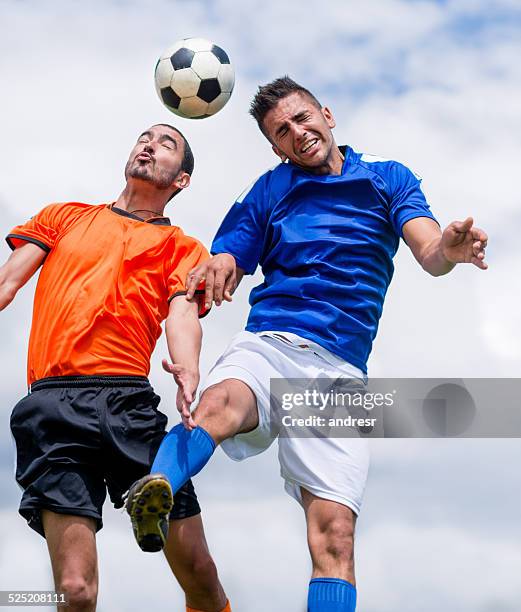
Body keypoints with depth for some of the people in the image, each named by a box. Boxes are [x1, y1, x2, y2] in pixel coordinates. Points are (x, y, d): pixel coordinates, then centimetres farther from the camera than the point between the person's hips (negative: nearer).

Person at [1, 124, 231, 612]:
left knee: (198, 572, -4)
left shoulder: (183, 249, 22)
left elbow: (182, 311, 3)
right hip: (51, 402, 0)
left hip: (129, 400, 1)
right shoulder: (63, 217, 27)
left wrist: (188, 371, -20)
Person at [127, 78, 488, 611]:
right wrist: (216, 270, -14)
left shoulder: (388, 178, 16)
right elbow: (222, 271, 13)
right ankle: (157, 491, -63)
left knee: (334, 530, -16)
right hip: (266, 345, -1)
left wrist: (449, 248, -25)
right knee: (219, 402, -37)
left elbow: (428, 254, 1)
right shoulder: (270, 189, 19)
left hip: (340, 371, 1)